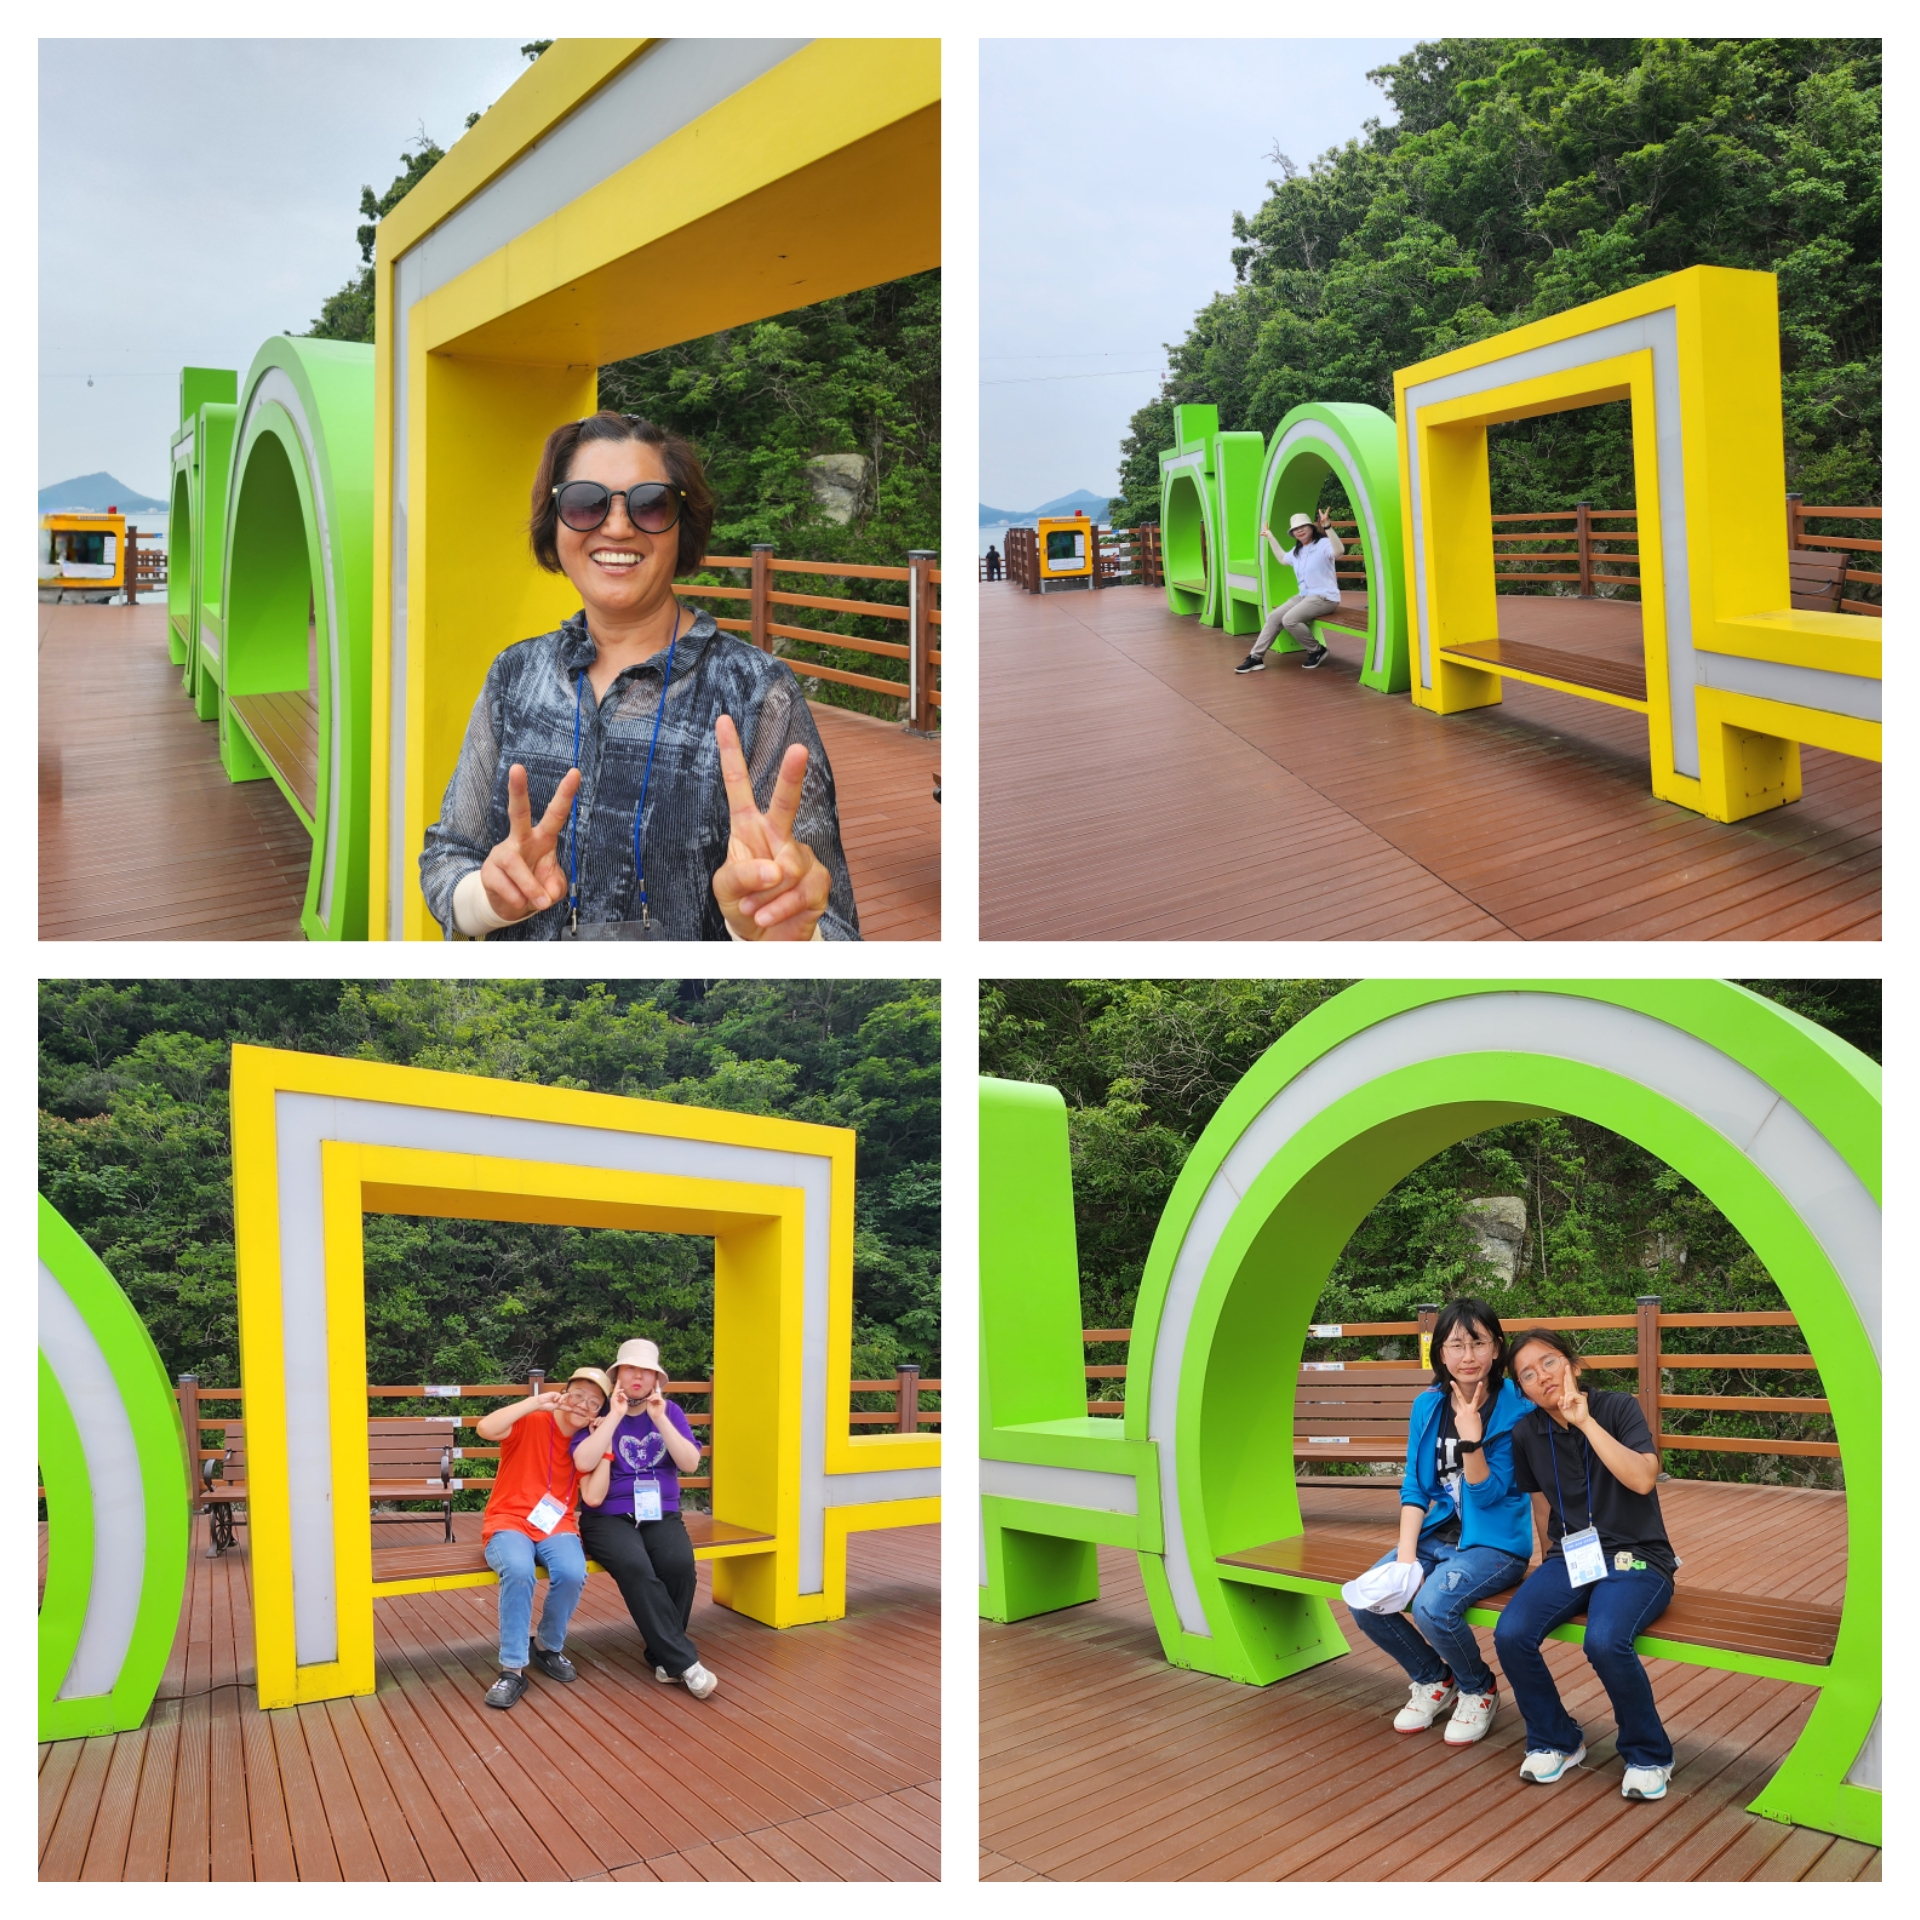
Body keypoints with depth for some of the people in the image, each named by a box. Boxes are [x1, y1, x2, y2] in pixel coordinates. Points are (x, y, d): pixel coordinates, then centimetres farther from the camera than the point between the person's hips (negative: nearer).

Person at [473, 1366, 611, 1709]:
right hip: (508, 1523, -3)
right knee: (519, 1569, -37)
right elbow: (485, 1429, -24)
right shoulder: (530, 1423, -4)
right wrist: (535, 1402, -23)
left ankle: (548, 1647, 0)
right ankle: (513, 1668, -23)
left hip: (556, 1527, 3)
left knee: (572, 1573, -29)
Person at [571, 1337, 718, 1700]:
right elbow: (584, 1462, -15)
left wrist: (659, 1420, -11)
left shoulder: (669, 1411, 11)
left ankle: (663, 1656, -11)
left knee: (679, 1563, -31)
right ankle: (684, 1660, -26)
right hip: (609, 1518, -2)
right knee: (635, 1567, -34)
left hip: (661, 1516, 2)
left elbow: (690, 1463, -3)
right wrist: (616, 1415, -14)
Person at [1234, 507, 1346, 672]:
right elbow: (1283, 559, 38)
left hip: (1324, 597, -9)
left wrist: (1327, 527, -45)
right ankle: (1256, 658, -1)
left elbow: (1339, 551, -35)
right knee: (1274, 617, -2)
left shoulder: (1323, 544, -12)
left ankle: (1317, 651, -8)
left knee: (1289, 620, -26)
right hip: (1304, 596, 9)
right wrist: (1270, 537, 35)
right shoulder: (1297, 551, 16)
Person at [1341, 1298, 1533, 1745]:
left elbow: (1488, 1494, -14)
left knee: (1433, 1605, -30)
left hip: (1494, 1543, -5)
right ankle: (1432, 1679, 14)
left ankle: (1478, 1690, 2)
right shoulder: (1428, 1406, 2)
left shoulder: (1514, 1409, -12)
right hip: (1437, 1534, 6)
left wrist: (1471, 1440, -29)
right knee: (1364, 1601, -13)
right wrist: (1406, 1554, -9)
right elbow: (1414, 1488, 4)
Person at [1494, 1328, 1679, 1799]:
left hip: (1635, 1558, -4)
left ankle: (1648, 1754, -4)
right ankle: (1556, 1741, 4)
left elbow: (1642, 1479, -21)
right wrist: (1554, 1558, 15)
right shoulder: (1528, 1433, 6)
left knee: (1605, 1641, -34)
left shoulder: (1618, 1408, -6)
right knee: (1511, 1634, -23)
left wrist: (1586, 1421, -22)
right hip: (1568, 1559, 4)